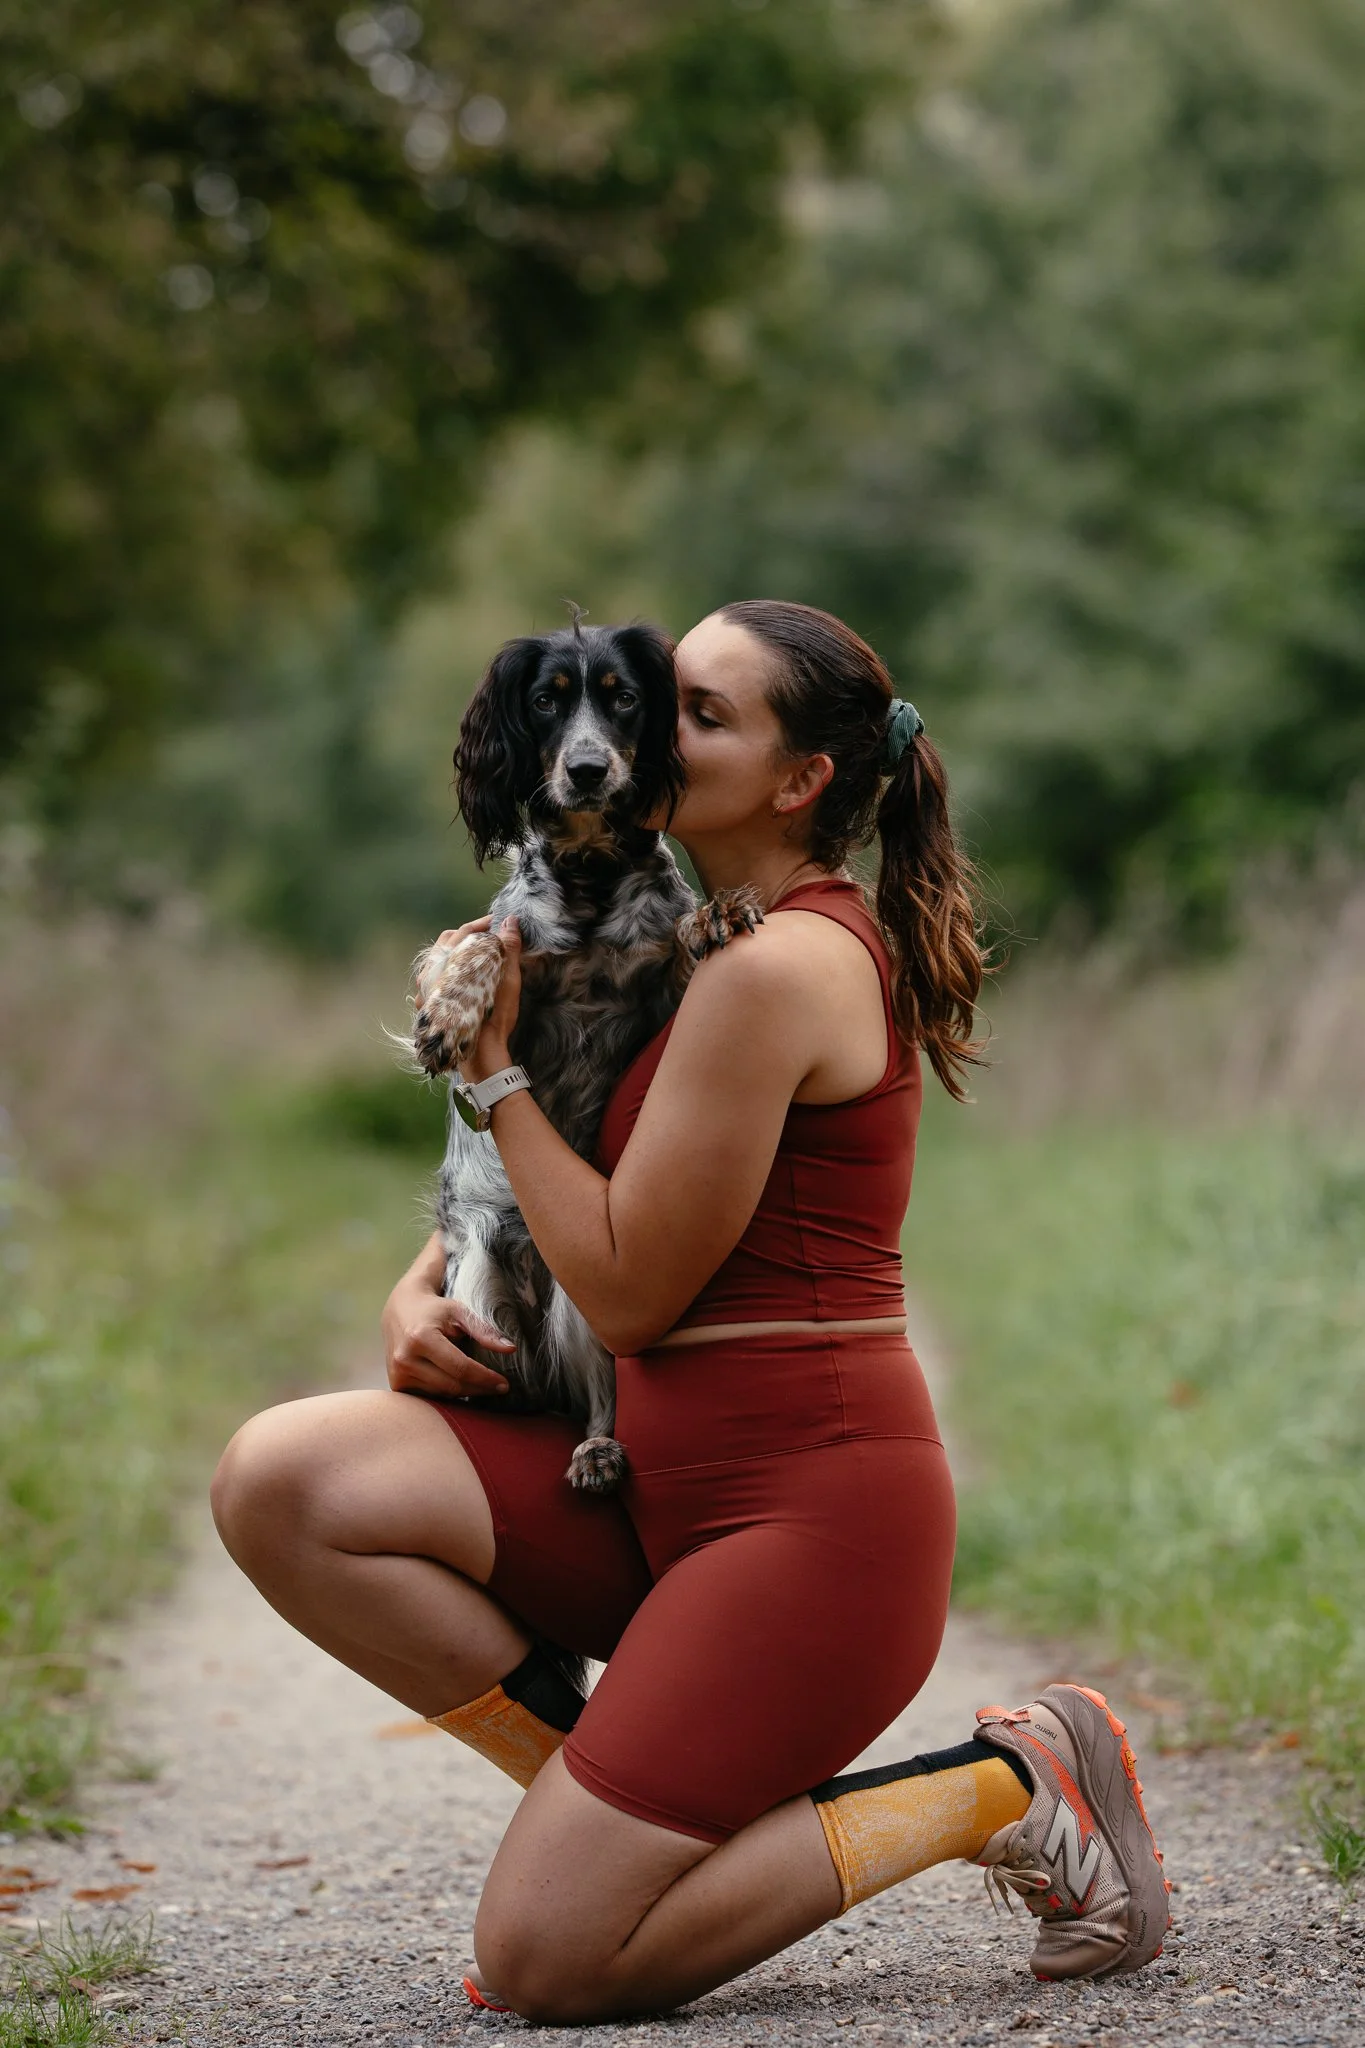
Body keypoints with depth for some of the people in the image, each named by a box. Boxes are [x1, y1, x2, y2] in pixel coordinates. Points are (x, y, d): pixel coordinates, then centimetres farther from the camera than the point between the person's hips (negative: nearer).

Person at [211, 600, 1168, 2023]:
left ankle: (1005, 1786, 0)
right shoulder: (719, 944, 13)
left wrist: (493, 1055, -7)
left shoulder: (775, 967, -17)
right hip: (666, 1488, 9)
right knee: (278, 1484, -8)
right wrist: (420, 1288, 2)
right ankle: (608, 1784, 5)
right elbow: (529, 1186, 23)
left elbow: (625, 1292, -15)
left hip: (808, 1508, -9)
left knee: (541, 1965, -12)